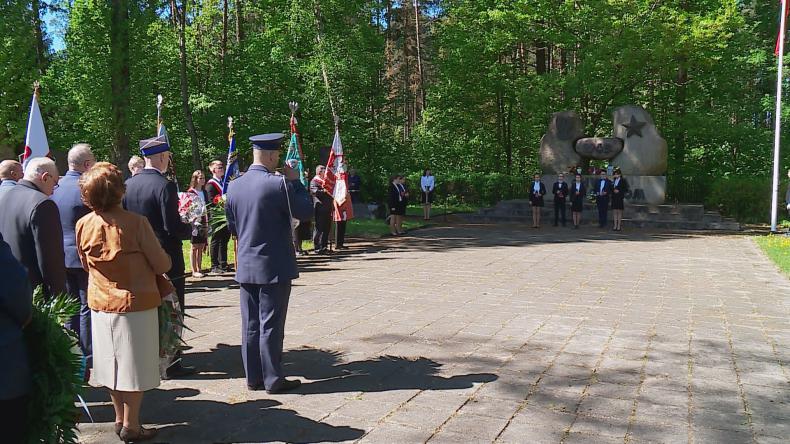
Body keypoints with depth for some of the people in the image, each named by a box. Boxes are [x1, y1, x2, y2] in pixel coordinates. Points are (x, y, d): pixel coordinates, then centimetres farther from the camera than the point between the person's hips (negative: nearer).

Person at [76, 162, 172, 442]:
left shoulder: (83, 225, -4)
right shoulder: (135, 223, -19)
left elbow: (85, 264, 12)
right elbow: (162, 265, -15)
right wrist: (166, 259, 7)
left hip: (100, 303, 5)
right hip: (135, 303, -5)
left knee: (113, 363, 17)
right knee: (134, 366, 6)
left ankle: (120, 418, 30)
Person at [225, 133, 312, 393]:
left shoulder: (234, 186, 4)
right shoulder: (278, 184, -16)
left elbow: (232, 227, 12)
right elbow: (306, 212, -6)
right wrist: (295, 181, 0)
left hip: (245, 267, 6)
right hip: (274, 267, -6)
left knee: (250, 325, 11)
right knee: (270, 325, 1)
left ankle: (253, 378, 20)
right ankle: (273, 380, 9)